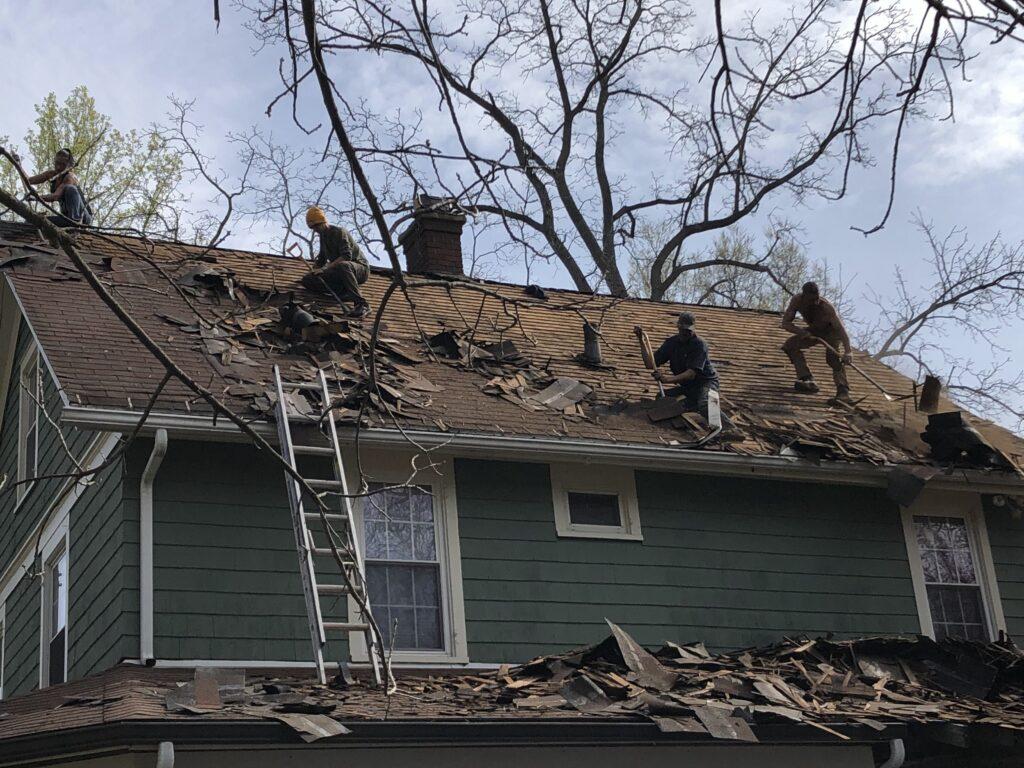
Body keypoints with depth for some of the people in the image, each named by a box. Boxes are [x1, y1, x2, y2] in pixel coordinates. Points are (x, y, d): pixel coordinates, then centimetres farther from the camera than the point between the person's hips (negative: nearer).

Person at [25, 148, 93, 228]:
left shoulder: (69, 177, -16)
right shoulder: (52, 174, 6)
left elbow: (55, 197, -31)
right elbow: (28, 180, 3)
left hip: (84, 217, -7)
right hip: (68, 218, 7)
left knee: (70, 188, -29)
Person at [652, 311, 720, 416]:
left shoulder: (700, 344, -17)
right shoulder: (671, 343, 3)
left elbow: (692, 373, -28)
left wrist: (670, 379, -42)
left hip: (706, 381, -7)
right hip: (686, 386, 7)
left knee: (704, 406, -37)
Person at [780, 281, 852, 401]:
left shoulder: (826, 307, -38)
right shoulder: (797, 301, -25)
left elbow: (841, 330, -44)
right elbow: (785, 323, -17)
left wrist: (847, 352, -57)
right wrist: (802, 332, -34)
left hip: (832, 331, -5)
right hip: (814, 330, 5)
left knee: (832, 356, -31)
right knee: (790, 345, -12)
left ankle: (843, 390, -38)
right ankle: (807, 380, -14)